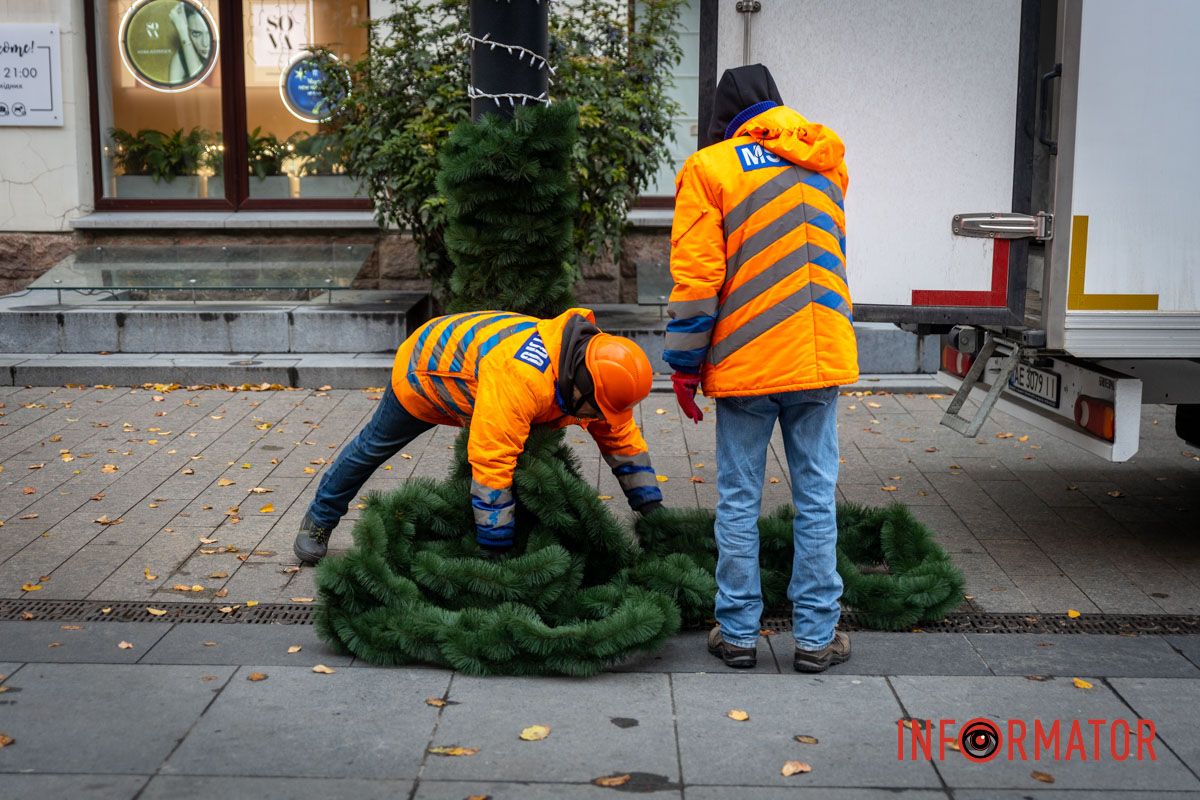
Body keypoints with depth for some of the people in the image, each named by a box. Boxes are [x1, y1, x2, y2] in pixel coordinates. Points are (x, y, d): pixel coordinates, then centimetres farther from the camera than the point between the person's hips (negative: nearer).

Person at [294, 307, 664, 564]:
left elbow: (624, 440, -12)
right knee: (374, 446, 13)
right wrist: (495, 552, -43)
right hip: (425, 368, -6)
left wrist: (652, 509, -12)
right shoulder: (523, 377, -50)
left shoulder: (591, 373, -25)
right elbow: (491, 463, -50)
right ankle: (318, 521, 34)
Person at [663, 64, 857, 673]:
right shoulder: (826, 162, 13)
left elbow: (695, 278, -8)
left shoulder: (710, 167, -3)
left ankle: (738, 633, 15)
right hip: (820, 359, 3)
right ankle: (816, 636, 14)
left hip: (745, 365, -3)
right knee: (816, 498, 8)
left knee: (738, 502, 7)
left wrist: (684, 366, -2)